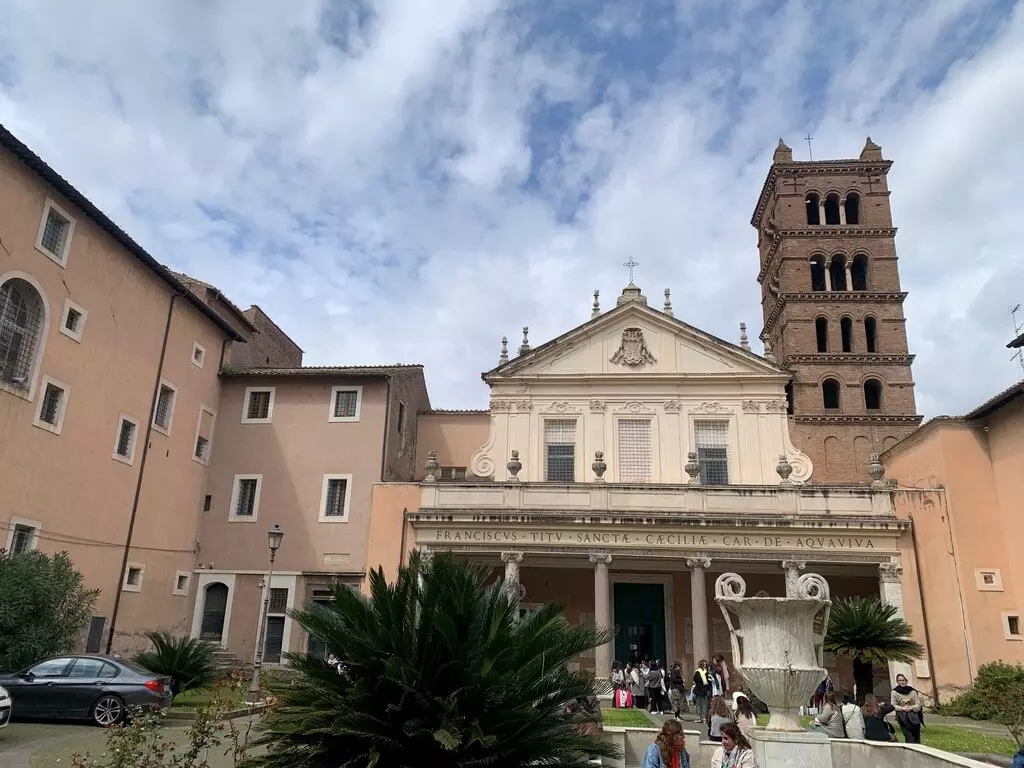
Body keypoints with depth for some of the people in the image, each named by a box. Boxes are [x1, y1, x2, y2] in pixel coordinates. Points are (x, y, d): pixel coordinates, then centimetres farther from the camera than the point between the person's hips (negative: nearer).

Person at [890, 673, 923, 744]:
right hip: (902, 717, -3)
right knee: (909, 736, -12)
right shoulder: (894, 692, 0)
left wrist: (911, 708, -12)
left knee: (916, 736, 1)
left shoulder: (912, 691, 7)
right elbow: (893, 705, -1)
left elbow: (918, 703, 5)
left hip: (913, 716, 3)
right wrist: (902, 708, -16)